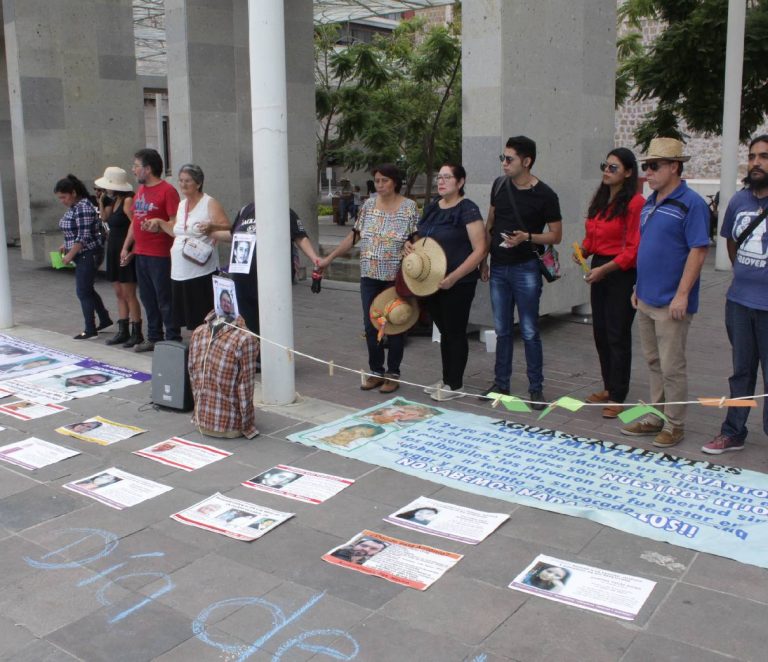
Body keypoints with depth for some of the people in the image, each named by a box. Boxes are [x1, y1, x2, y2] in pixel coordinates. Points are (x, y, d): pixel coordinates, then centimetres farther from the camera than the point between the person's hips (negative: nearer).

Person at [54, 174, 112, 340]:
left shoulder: (83, 207, -18)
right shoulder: (73, 207, 12)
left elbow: (84, 236, -22)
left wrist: (70, 255, -17)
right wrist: (66, 245, 7)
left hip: (89, 254, -10)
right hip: (82, 256, 10)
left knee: (83, 291, -4)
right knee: (87, 289, 16)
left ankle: (90, 329, 3)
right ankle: (105, 319, 28)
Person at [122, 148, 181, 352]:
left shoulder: (167, 191, -10)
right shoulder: (140, 190, 15)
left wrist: (158, 227, -31)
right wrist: (126, 247, 16)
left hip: (160, 256, -8)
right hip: (140, 254, 8)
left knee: (164, 299, -3)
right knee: (148, 298, 13)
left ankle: (173, 340, 4)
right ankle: (154, 338, 22)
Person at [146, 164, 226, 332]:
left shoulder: (210, 204, -5)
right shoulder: (182, 205, 17)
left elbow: (227, 228, -13)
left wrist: (211, 225, -30)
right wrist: (160, 222, 17)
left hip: (202, 271, -7)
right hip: (180, 271, 7)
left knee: (204, 319, -6)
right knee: (189, 317, 12)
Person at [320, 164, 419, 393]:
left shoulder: (409, 207, -4)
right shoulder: (369, 204, 7)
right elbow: (354, 236, 11)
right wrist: (329, 258, 9)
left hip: (396, 278, -4)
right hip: (370, 277, 4)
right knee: (370, 324, 7)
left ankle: (393, 374, 17)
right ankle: (376, 371, 21)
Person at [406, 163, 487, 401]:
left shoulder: (467, 210, -12)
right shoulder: (431, 208, 10)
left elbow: (480, 249, -17)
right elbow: (421, 238, 24)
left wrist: (454, 277, -23)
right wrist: (410, 244, 0)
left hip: (457, 284, -7)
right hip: (431, 282, 7)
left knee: (456, 332, 3)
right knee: (444, 332, 17)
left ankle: (456, 385, 15)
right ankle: (446, 379, 28)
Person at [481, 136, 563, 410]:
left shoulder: (545, 195, -10)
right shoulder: (499, 185, 4)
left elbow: (556, 235, -6)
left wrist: (527, 238, -22)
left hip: (526, 269, -5)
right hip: (498, 267, 5)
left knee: (530, 332, -1)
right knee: (502, 329, 12)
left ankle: (536, 388, 10)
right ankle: (501, 383, 23)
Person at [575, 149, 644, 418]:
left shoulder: (635, 203, -14)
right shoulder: (599, 199, 12)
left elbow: (634, 249, -17)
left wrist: (604, 269, -21)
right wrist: (583, 250, -3)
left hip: (622, 273, -8)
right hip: (599, 270, 8)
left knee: (618, 335, -2)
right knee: (600, 332, 14)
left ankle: (618, 397, 8)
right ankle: (609, 388, 28)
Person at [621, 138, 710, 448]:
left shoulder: (691, 203, -13)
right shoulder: (650, 202, 13)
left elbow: (698, 250, -17)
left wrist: (682, 295, -20)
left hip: (670, 303, -8)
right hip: (645, 300, 8)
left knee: (672, 367, 0)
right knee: (654, 363, 16)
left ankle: (674, 424, 13)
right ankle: (655, 417, 27)